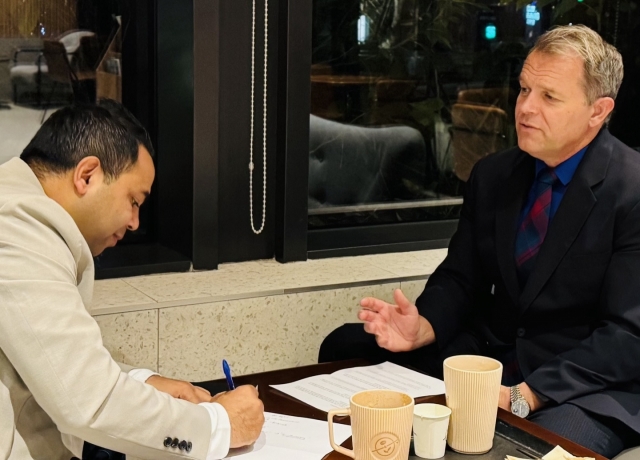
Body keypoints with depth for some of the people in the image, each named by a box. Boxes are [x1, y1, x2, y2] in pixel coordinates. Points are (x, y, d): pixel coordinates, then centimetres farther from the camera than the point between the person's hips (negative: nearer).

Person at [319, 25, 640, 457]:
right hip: (488, 352, 6)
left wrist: (522, 396, -27)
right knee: (345, 347, -5)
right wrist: (422, 328, -13)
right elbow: (459, 277, 10)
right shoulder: (493, 175, 6)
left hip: (587, 386, -6)